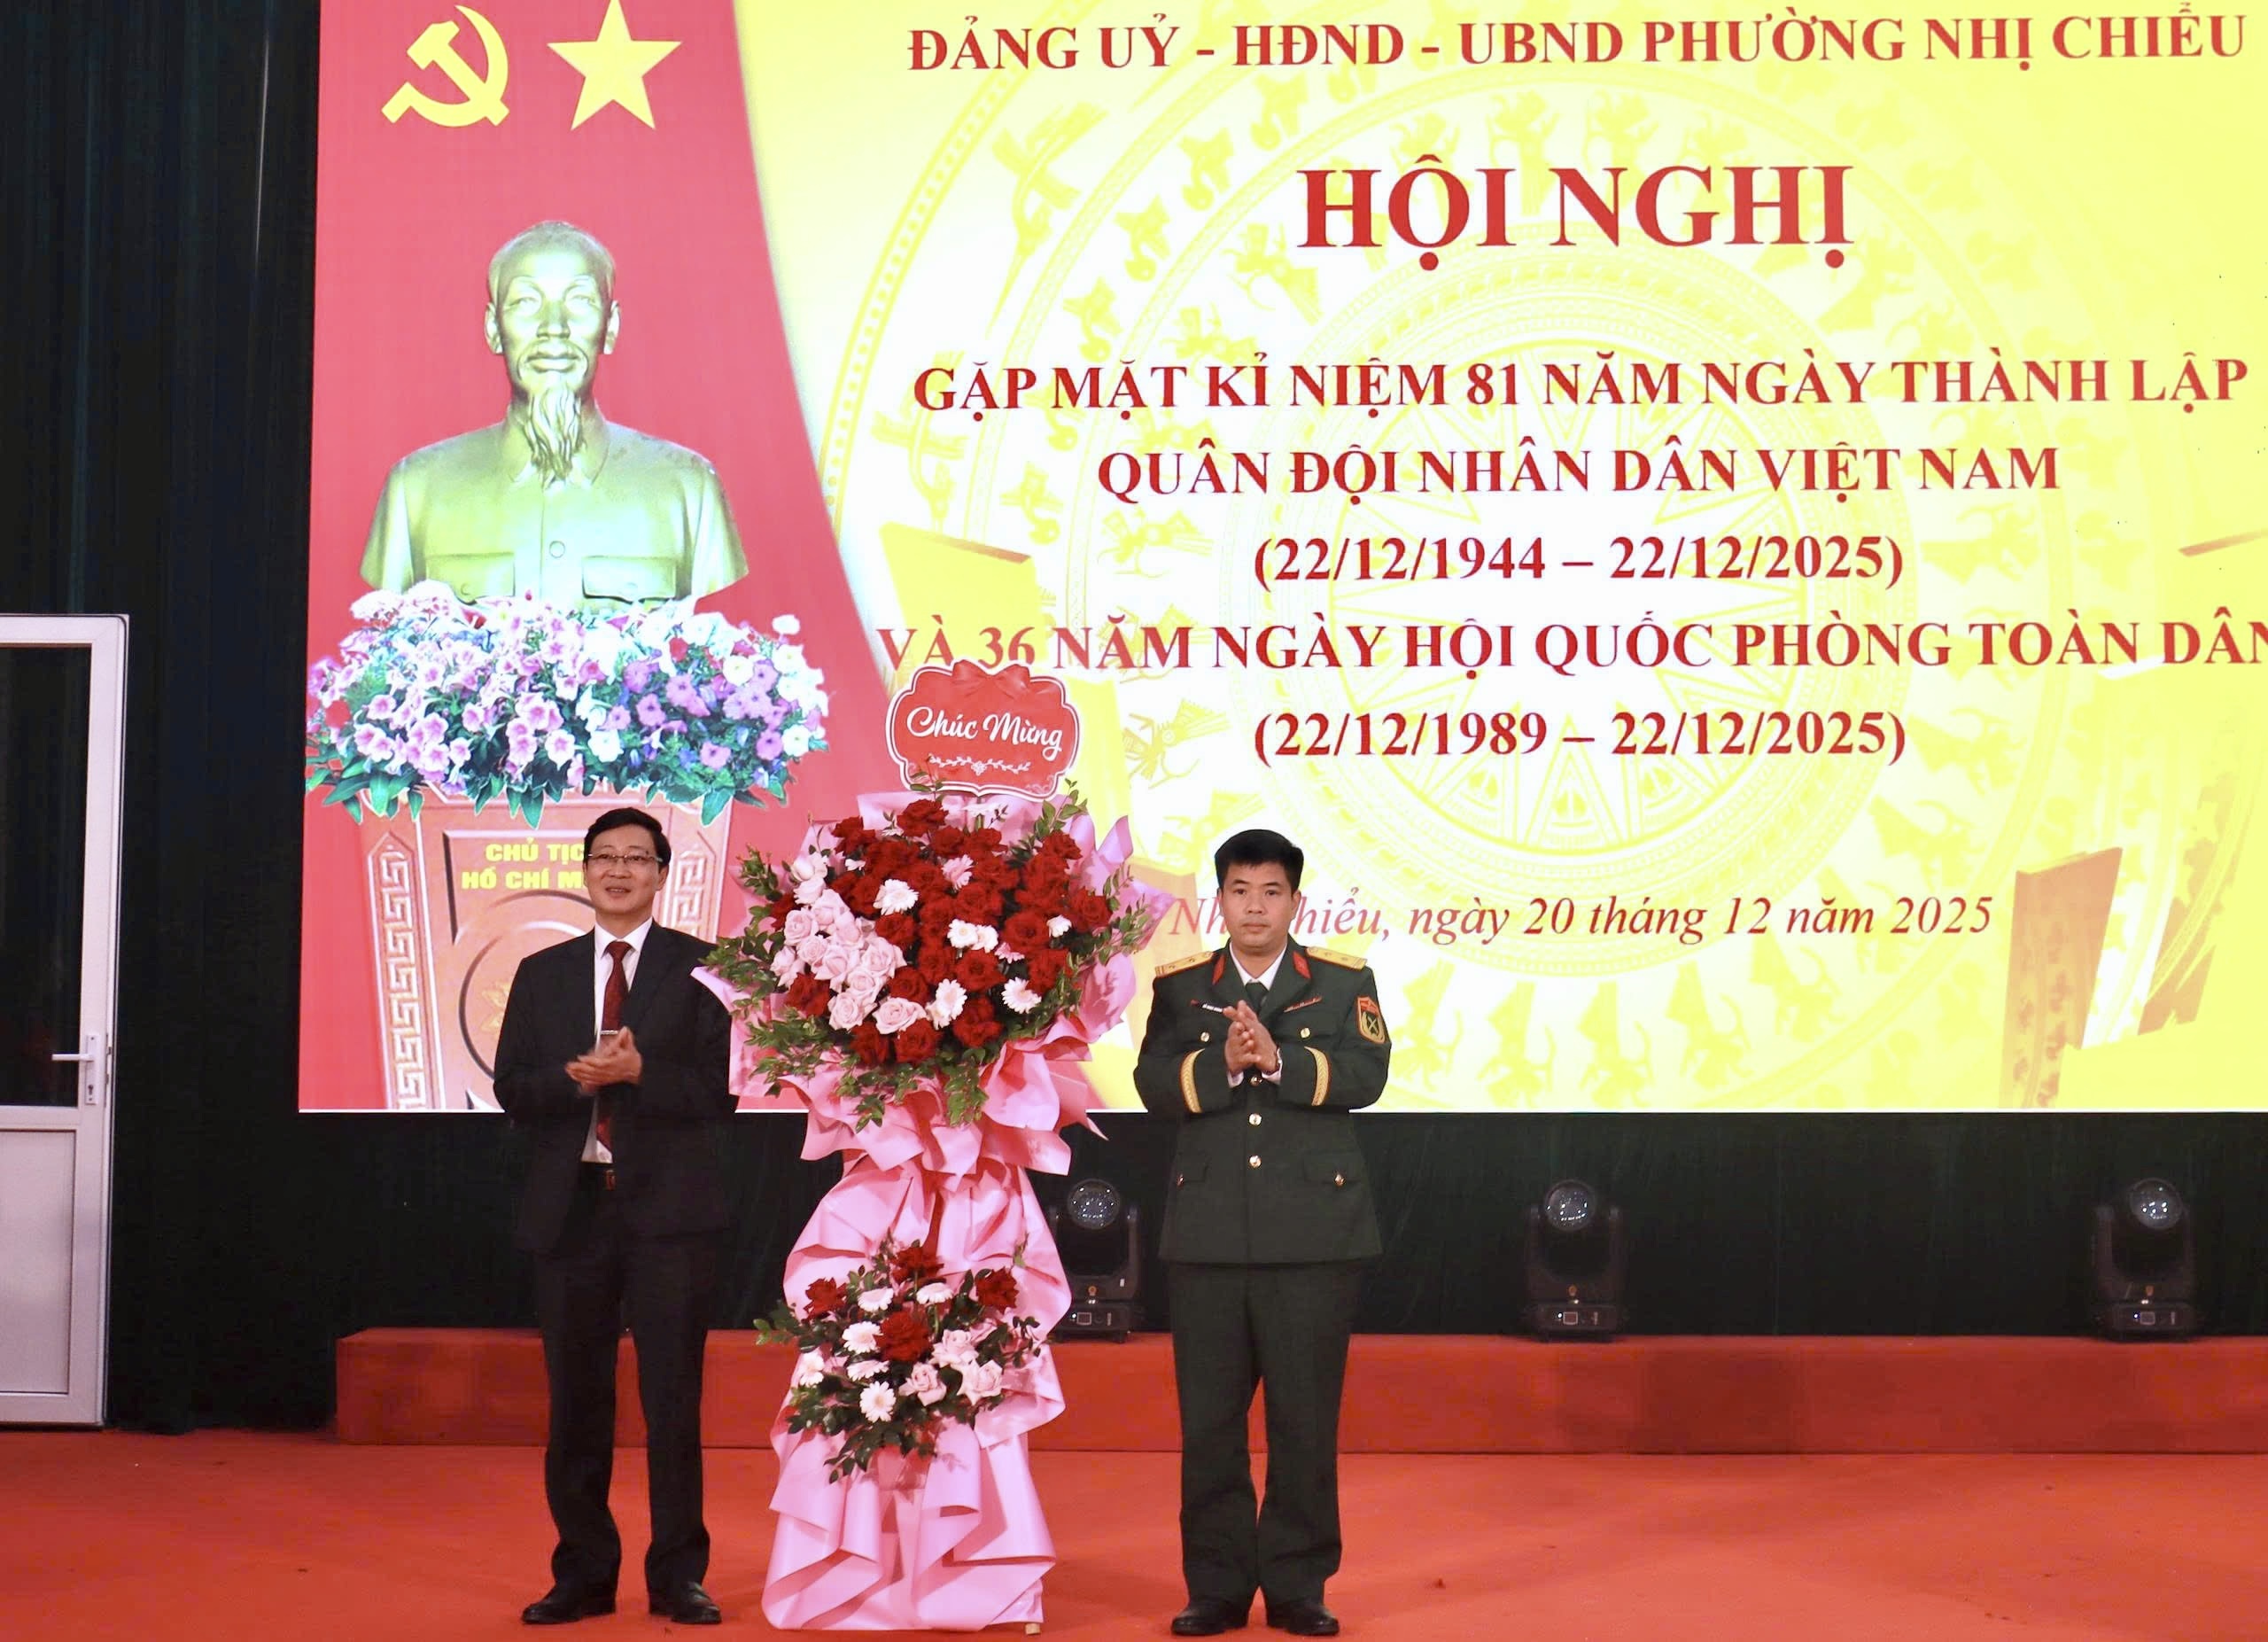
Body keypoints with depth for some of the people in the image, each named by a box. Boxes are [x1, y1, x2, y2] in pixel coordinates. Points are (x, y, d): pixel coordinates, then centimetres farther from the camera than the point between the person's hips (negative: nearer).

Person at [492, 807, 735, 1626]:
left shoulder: (700, 969, 2)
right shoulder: (542, 974, 12)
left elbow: (719, 1088, -6)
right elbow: (511, 1089, 4)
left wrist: (637, 1073, -21)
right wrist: (574, 1077, -15)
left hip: (669, 1209, -3)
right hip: (571, 1209, 3)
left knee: (673, 1399, 0)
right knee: (576, 1403, 9)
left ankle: (678, 1575, 10)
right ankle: (584, 1575, 19)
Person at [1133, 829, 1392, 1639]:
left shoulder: (1345, 983, 5)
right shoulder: (1178, 987, 8)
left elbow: (1365, 1075, -9)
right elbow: (1154, 1085, -5)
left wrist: (1279, 1060, -22)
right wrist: (1221, 1064, -21)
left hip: (1316, 1231, -1)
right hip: (1206, 1232, 1)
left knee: (1305, 1416, 3)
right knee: (1208, 1417, 5)